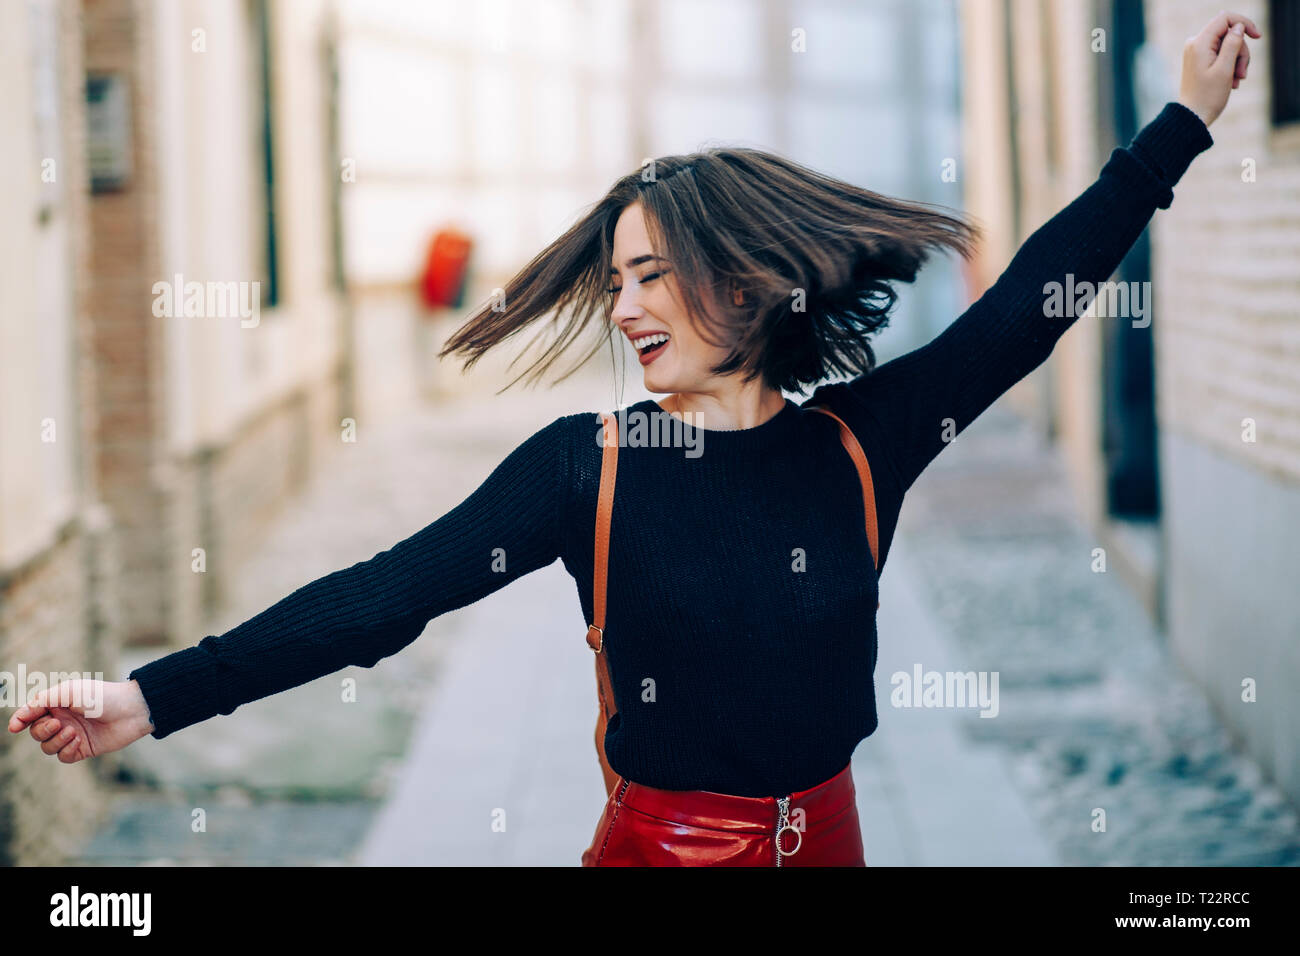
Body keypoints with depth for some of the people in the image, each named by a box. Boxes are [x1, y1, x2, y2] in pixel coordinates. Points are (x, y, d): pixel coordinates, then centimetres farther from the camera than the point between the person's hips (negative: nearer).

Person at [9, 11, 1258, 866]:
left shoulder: (861, 445, -3)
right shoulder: (585, 464, -7)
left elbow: (1026, 305, 1)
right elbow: (389, 594, -13)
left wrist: (1183, 121, 2)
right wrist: (156, 699, -21)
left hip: (821, 836, 2)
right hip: (655, 841, -2)